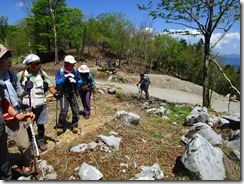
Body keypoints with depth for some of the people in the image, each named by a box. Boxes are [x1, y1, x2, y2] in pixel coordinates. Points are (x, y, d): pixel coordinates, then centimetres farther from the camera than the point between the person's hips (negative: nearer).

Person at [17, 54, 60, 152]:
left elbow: (50, 86, -3)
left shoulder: (42, 74, -3)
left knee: (40, 124, 11)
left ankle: (41, 141, 31)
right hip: (26, 105, 0)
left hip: (40, 104, 1)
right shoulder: (21, 75, -6)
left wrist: (55, 93, -19)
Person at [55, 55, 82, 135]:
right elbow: (57, 82, -18)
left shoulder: (75, 71, -2)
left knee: (76, 110, 5)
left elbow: (80, 81, 5)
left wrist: (75, 81, -17)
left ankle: (74, 126, 25)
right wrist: (65, 77, -29)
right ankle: (60, 127, 10)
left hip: (73, 93, 3)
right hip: (64, 94, -3)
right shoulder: (60, 71, -10)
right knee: (64, 110, -12)